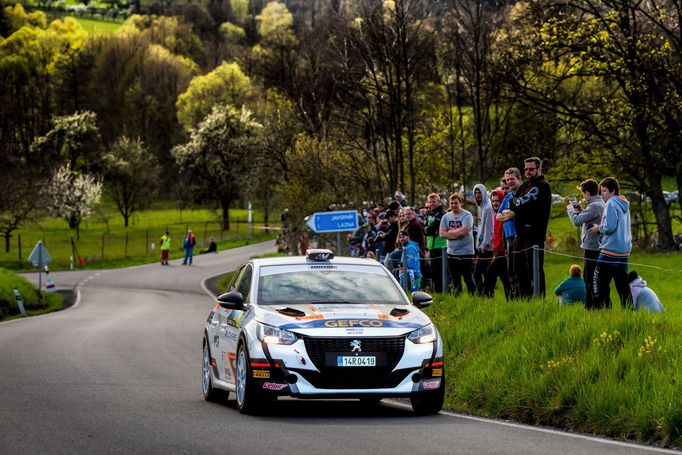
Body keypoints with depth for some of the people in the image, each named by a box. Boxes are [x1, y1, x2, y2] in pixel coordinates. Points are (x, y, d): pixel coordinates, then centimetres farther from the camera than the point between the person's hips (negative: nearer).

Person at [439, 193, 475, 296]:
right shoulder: (446, 217, 8)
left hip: (466, 253, -5)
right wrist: (456, 234, -12)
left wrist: (450, 232, -5)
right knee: (455, 280, 13)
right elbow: (442, 233, -1)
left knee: (468, 279, -3)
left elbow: (463, 231, -20)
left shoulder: (467, 215, -8)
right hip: (451, 253, 5)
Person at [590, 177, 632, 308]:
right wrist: (601, 227, 16)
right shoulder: (624, 205, 16)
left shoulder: (611, 204, -10)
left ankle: (599, 308, -8)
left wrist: (598, 228, -2)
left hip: (610, 250, -9)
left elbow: (609, 227, -20)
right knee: (622, 284, 11)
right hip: (624, 251, 9)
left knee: (600, 283, -5)